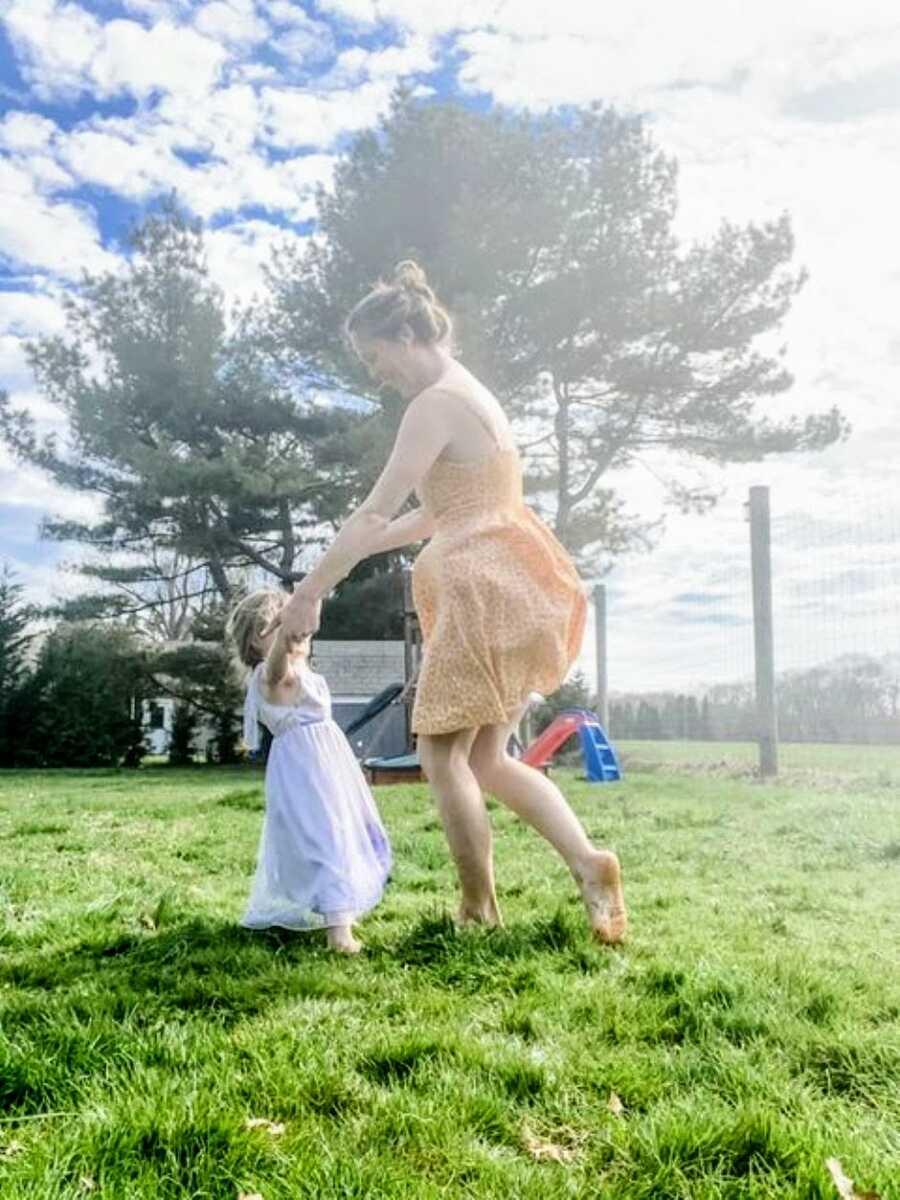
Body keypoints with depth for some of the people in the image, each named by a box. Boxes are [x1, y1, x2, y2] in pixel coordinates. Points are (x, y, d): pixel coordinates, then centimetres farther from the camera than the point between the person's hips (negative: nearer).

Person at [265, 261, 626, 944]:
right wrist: (347, 557, 23)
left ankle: (479, 911, 11)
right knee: (486, 759, 12)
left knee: (442, 753, 2)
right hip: (512, 589, 10)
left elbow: (376, 512, -14)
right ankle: (590, 863, 4)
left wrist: (312, 592, -7)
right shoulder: (471, 396, 21)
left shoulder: (436, 403, -10)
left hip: (487, 593, -10)